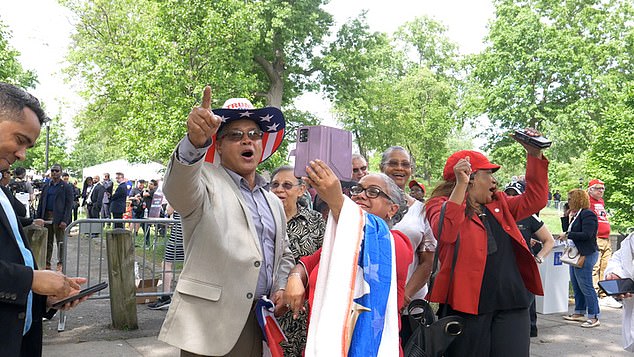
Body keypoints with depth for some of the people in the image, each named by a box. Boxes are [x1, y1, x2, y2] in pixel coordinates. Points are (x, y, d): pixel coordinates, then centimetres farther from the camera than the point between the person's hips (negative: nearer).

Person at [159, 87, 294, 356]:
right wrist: (195, 142, -46)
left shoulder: (273, 202, 16)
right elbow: (178, 189, -28)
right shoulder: (207, 182, -4)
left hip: (258, 322, 6)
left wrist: (281, 288, 6)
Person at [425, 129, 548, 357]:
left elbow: (535, 200, 15)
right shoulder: (441, 204, -1)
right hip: (467, 302, -5)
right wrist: (461, 185, -24)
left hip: (511, 304, 5)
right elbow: (446, 232, -20)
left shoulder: (498, 204, 19)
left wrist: (534, 155, 8)